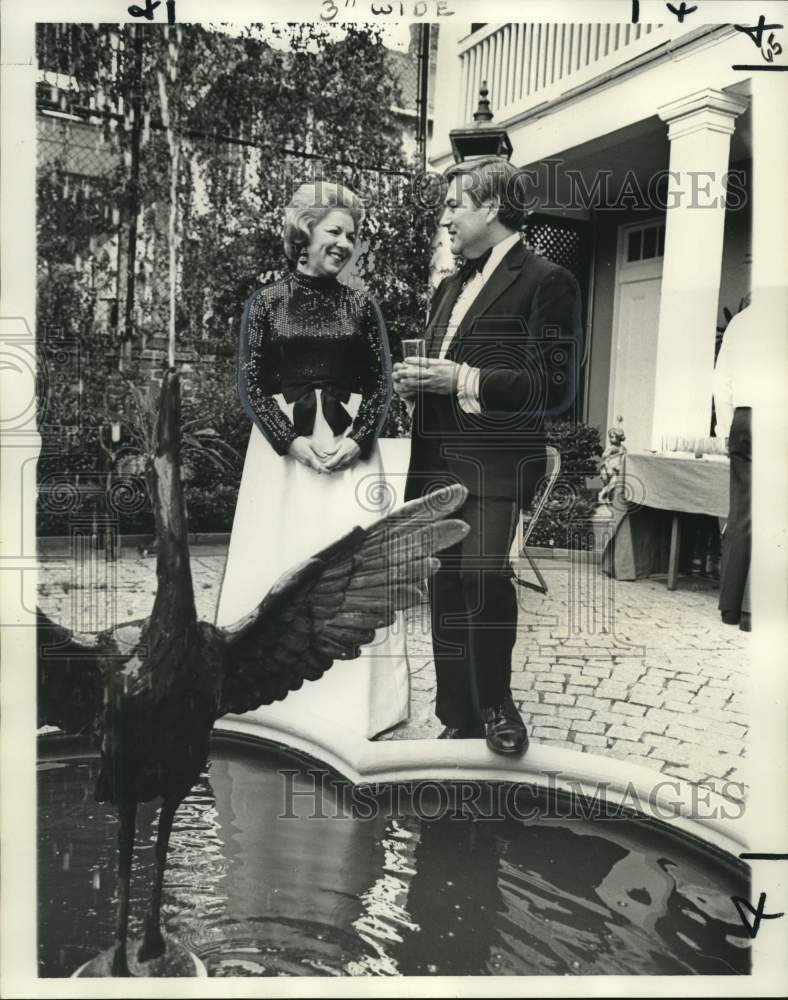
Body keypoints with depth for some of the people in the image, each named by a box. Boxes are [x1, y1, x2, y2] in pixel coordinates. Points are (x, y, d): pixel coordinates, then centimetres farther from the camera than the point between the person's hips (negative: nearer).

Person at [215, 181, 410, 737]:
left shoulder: (361, 305, 7)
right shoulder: (267, 302, 3)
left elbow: (382, 384, 5)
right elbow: (251, 386, 0)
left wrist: (358, 440, -11)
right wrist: (293, 441, -12)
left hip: (350, 448, 1)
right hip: (282, 447, 0)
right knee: (279, 562, 3)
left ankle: (351, 699, 13)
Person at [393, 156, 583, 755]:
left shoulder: (546, 282, -2)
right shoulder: (450, 289, 23)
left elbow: (555, 387, -11)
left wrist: (462, 380, -16)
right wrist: (417, 383, 8)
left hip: (496, 465, -7)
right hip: (436, 463, 7)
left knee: (483, 575, -24)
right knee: (447, 592, 9)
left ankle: (497, 706, 0)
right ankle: (458, 721, 22)